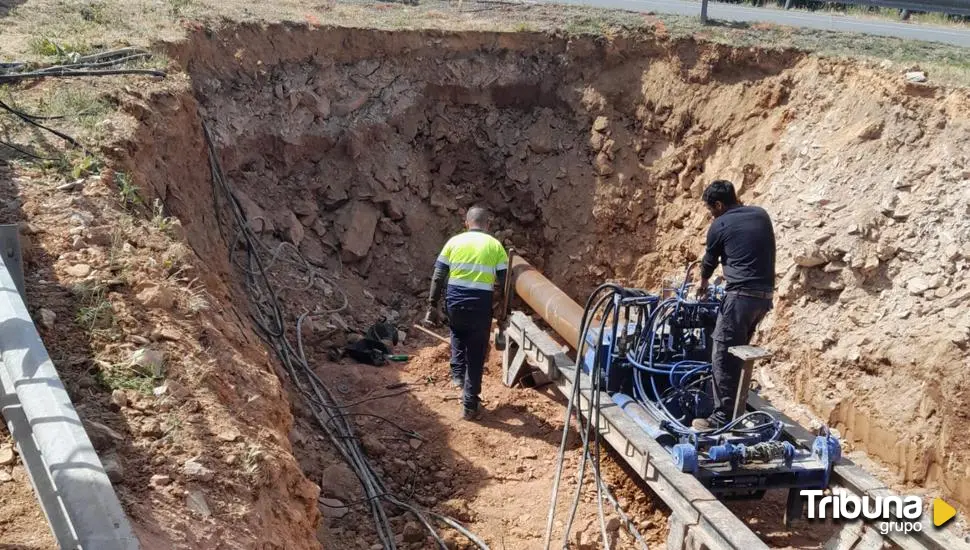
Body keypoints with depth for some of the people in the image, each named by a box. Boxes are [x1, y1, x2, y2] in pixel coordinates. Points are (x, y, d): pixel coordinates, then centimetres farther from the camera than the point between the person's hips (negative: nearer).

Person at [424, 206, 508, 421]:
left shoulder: (454, 241, 6)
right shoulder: (495, 246, 4)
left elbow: (438, 277, 4)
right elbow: (504, 283, 2)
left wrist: (432, 305, 9)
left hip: (454, 300, 2)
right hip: (481, 304, -2)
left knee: (458, 335, 35)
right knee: (476, 357, 7)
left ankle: (457, 374, 26)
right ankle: (470, 407, 10)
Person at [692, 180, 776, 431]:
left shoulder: (719, 225, -1)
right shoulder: (761, 215, 15)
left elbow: (709, 262, 14)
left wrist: (703, 284, 33)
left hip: (741, 295, -7)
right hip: (765, 295, 7)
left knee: (723, 357, -3)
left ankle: (723, 417, -3)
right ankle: (735, 407, 28)